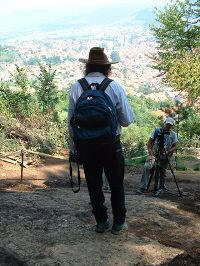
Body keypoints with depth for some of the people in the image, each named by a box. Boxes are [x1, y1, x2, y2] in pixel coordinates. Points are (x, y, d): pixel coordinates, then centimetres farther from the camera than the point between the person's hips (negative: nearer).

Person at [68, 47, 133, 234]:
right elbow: (127, 120, -6)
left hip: (86, 146, 1)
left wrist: (73, 148, 8)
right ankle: (118, 223, 24)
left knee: (94, 185, 15)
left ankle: (101, 222, 25)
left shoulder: (76, 88, -4)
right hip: (111, 145, -1)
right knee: (116, 185, 14)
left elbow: (71, 122, -2)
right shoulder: (115, 87, -8)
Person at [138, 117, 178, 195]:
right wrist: (150, 154, -11)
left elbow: (174, 146, 6)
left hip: (164, 157, 2)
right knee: (147, 167, -22)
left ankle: (161, 187, 32)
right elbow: (149, 143, 0)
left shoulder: (173, 134, 5)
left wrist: (167, 152, -13)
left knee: (162, 172, 7)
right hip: (154, 154, -2)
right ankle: (143, 187, -19)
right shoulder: (156, 131, 1)